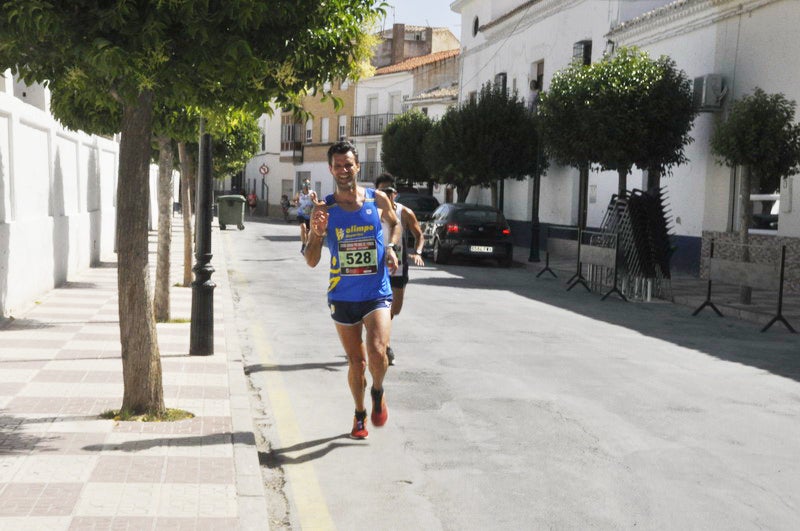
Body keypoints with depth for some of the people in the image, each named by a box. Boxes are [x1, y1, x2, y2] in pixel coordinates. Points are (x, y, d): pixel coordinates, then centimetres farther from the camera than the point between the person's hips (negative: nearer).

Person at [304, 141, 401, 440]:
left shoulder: (378, 200, -2)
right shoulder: (324, 209, -4)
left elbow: (394, 224, 21)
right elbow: (311, 262, -4)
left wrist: (391, 247, 0)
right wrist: (316, 234, -23)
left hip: (377, 293, -1)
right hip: (342, 297, 1)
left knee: (377, 351, -21)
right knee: (356, 361, 11)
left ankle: (378, 393, 12)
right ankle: (360, 414, 35)